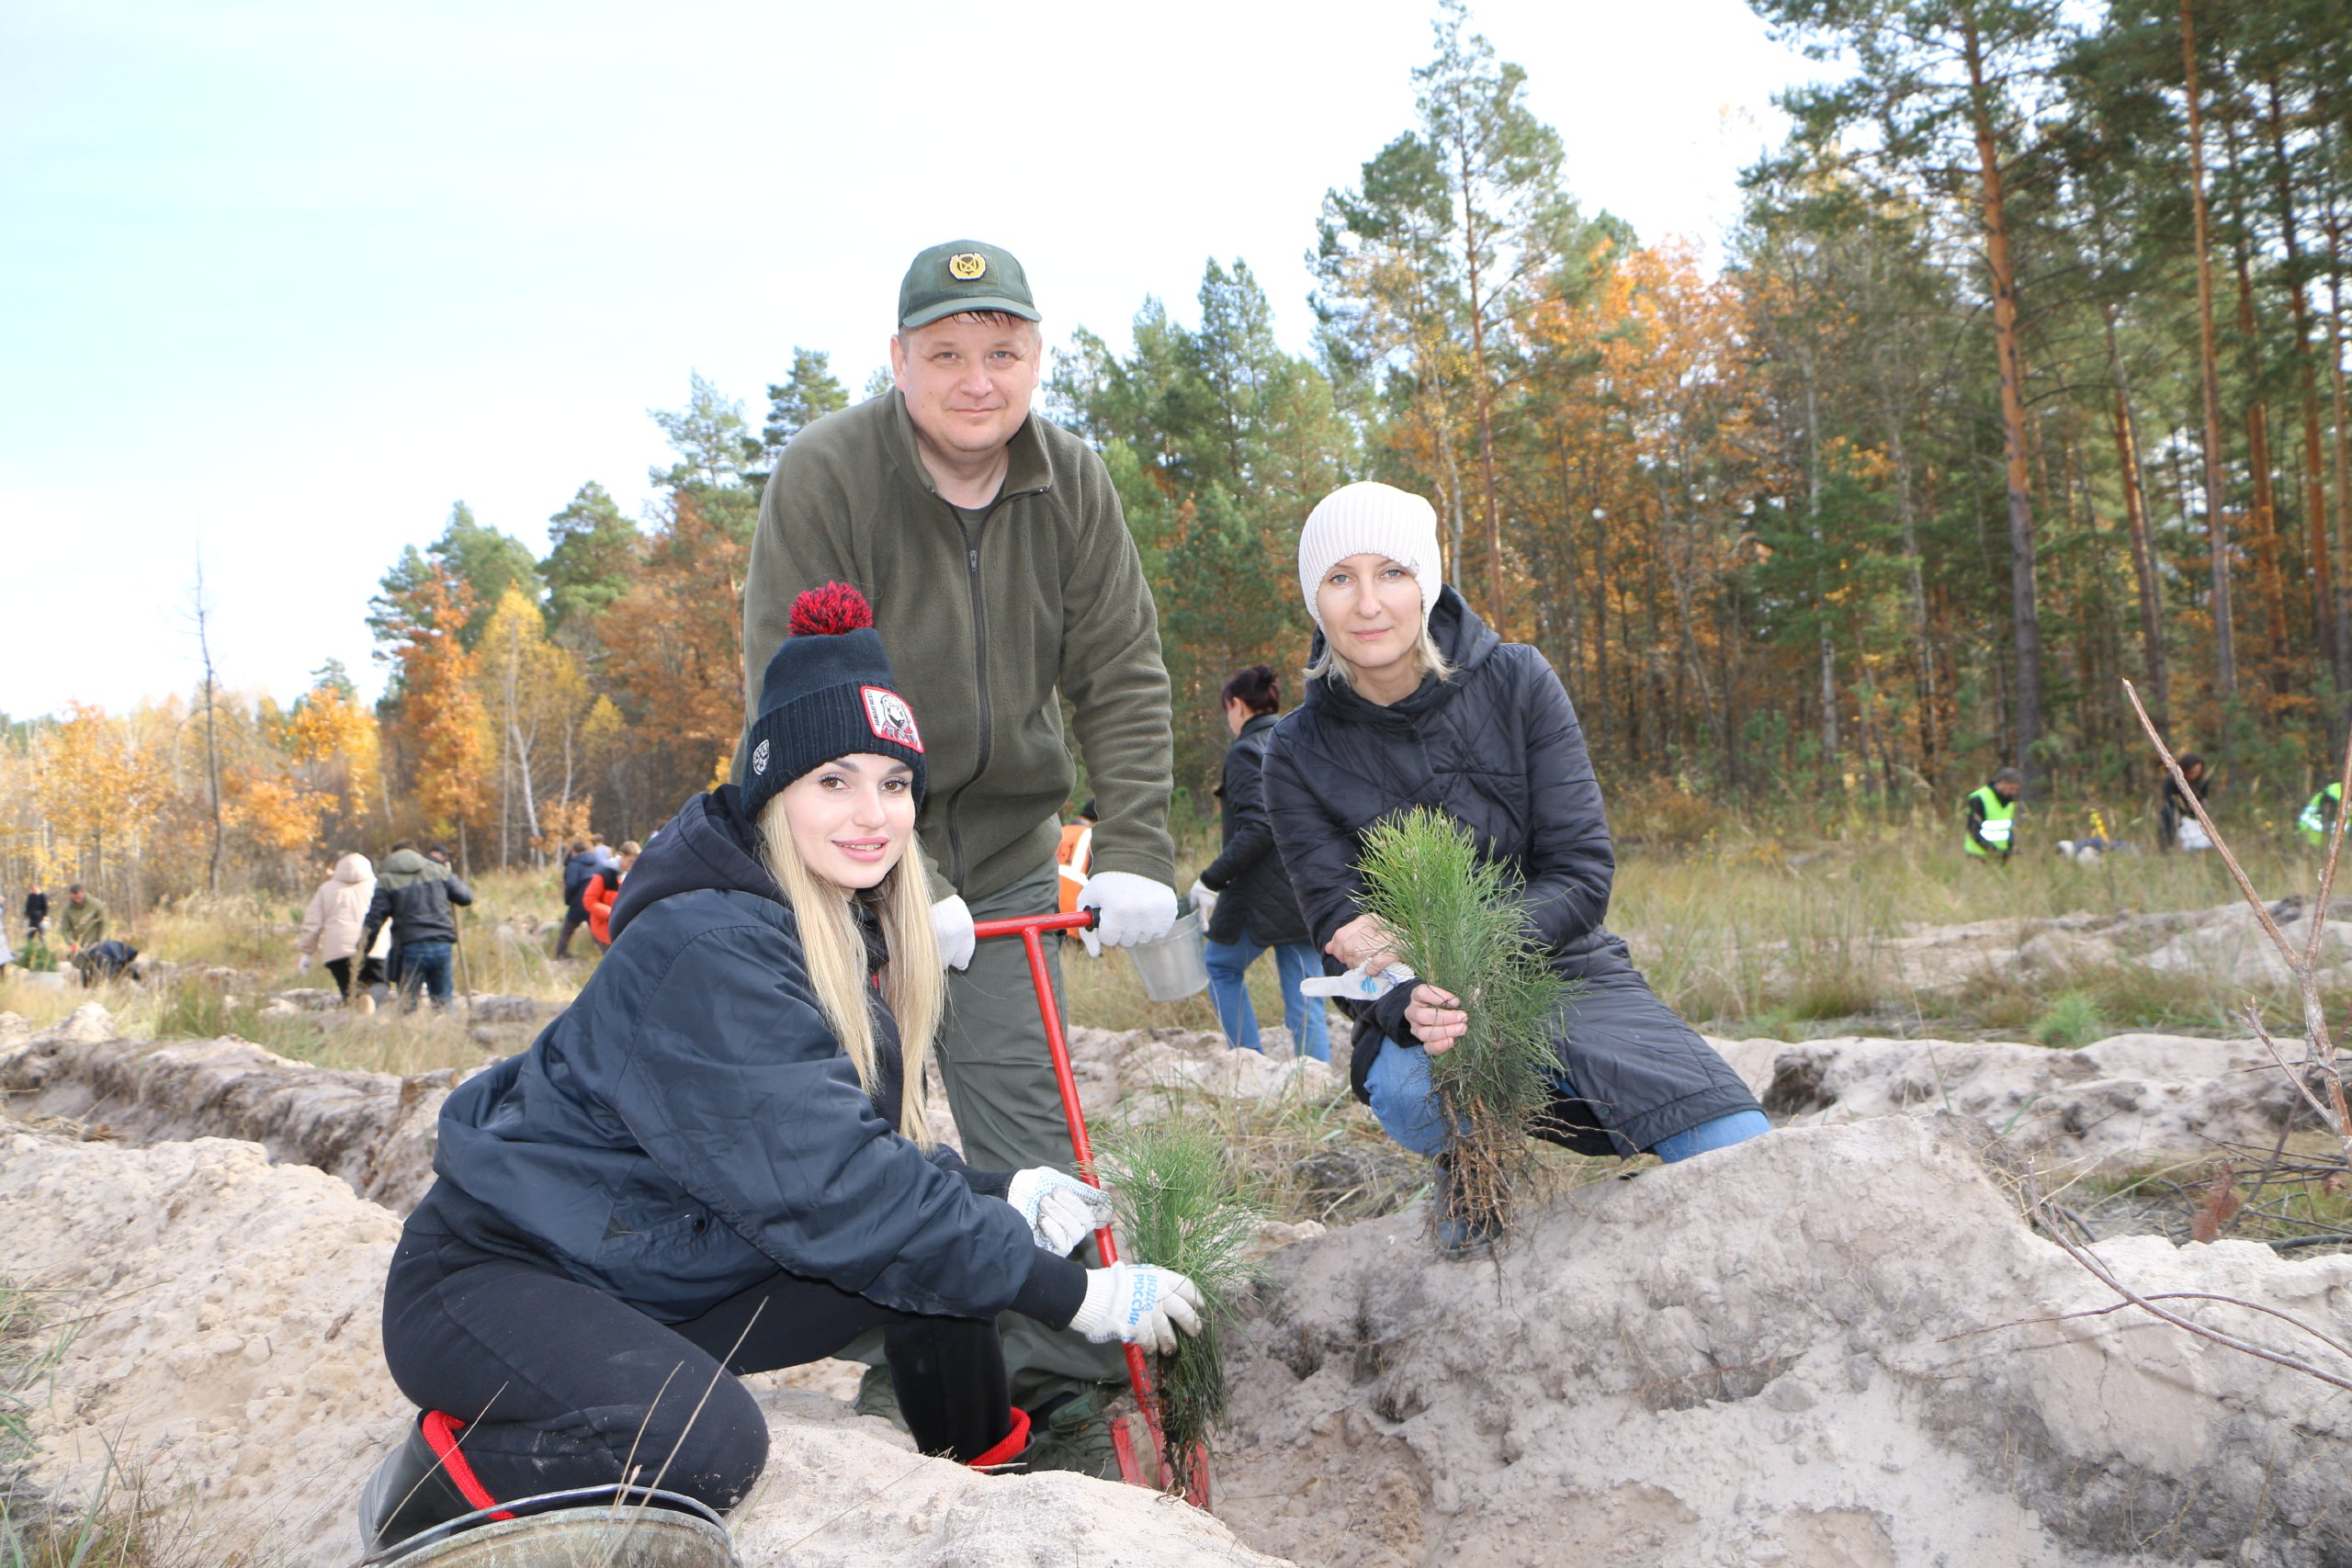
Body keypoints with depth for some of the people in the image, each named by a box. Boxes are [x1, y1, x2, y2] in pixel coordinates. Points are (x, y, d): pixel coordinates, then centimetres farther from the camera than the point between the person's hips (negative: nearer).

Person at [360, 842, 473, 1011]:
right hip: (442, 945, 2)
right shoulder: (438, 871, 9)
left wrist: (363, 950, 6)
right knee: (442, 1002, 11)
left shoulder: (386, 880, 2)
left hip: (411, 949, -2)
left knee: (408, 1005, 5)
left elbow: (374, 918, -3)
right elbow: (466, 896, 13)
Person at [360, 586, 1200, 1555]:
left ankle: (988, 1479, 14)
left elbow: (853, 1151, 7)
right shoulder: (707, 953, -26)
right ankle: (427, 1490, -7)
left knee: (943, 1224, -6)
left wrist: (996, 1194, -11)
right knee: (705, 1444, -34)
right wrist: (1074, 1296, -27)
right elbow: (825, 1190, -31)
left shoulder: (850, 939, 3)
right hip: (490, 1280, -8)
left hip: (663, 1285, 8)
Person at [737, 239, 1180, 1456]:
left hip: (1004, 844, 3)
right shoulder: (825, 473, -17)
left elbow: (1123, 680, -4)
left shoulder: (1072, 483, -5)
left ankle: (1063, 1399, 11)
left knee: (1025, 1111, 2)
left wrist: (1135, 851, -16)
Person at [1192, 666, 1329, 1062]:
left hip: (1264, 891, -7)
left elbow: (1256, 829, -20)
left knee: (1222, 969, 17)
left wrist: (1211, 880, -16)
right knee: (1305, 999, 8)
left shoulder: (1247, 751, -9)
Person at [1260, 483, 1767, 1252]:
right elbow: (1342, 936, -9)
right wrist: (1410, 1007, -33)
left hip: (1567, 977, 0)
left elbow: (1583, 873, -12)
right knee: (1403, 1087, -36)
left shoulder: (1516, 682, -8)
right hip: (1420, 1013, 1)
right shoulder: (1300, 752, -7)